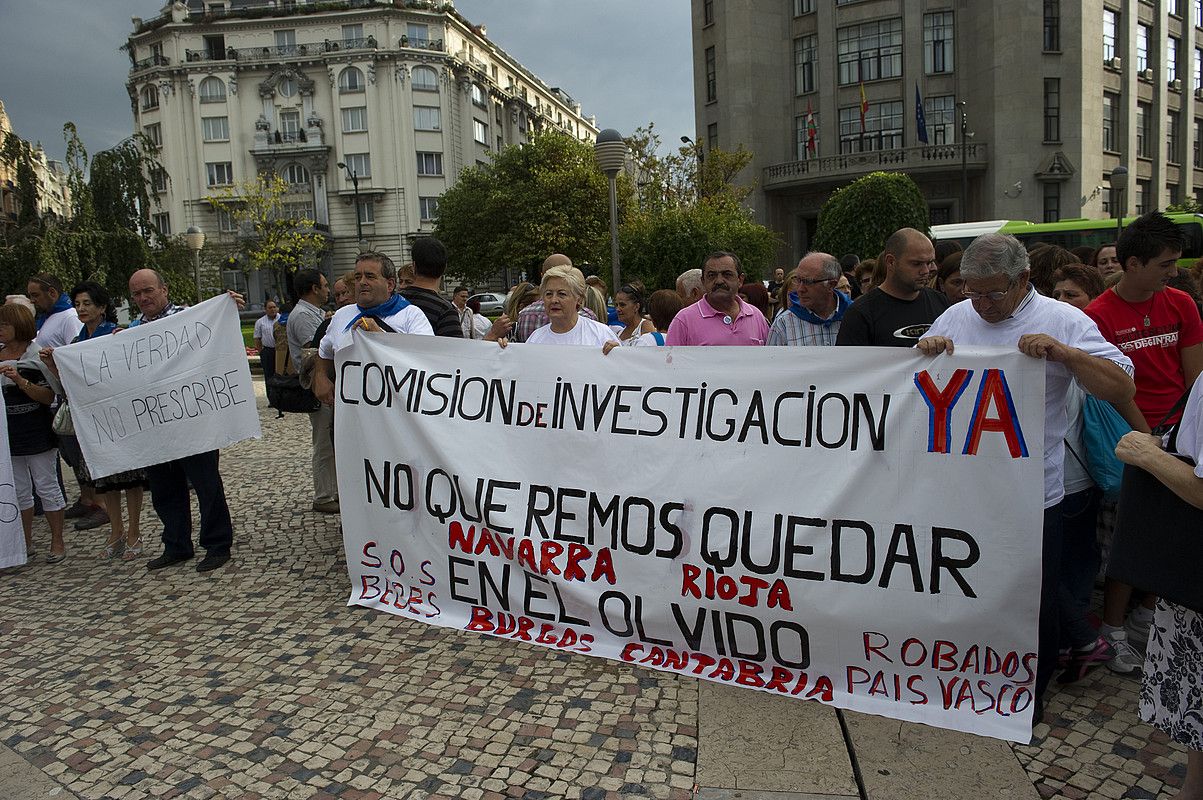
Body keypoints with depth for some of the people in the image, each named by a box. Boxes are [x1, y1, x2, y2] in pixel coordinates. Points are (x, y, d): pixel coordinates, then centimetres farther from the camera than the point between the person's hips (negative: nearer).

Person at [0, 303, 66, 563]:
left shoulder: (37, 354, -9)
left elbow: (49, 397, -12)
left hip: (37, 432, -6)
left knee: (46, 486, 1)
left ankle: (57, 542, 11)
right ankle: (27, 542, 23)